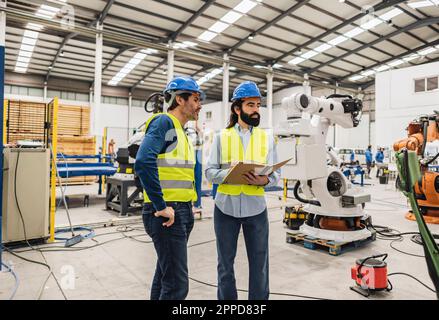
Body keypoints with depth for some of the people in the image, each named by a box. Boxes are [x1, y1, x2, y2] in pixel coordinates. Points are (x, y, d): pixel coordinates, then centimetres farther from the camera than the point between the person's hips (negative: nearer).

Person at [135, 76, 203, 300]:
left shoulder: (180, 130, 18)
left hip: (182, 212, 9)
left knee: (165, 276, 19)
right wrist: (161, 206, -22)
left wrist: (187, 207, 12)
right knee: (177, 284, -4)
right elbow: (144, 162, -26)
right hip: (167, 213, -9)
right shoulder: (164, 122, -11)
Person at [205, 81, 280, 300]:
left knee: (259, 263, 11)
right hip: (226, 208, 0)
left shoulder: (267, 138, 6)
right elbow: (210, 172, -3)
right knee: (225, 263, 14)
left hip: (256, 209, 1)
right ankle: (226, 298, 33)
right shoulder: (221, 137, 3)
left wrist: (263, 180, -21)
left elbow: (276, 175, 1)